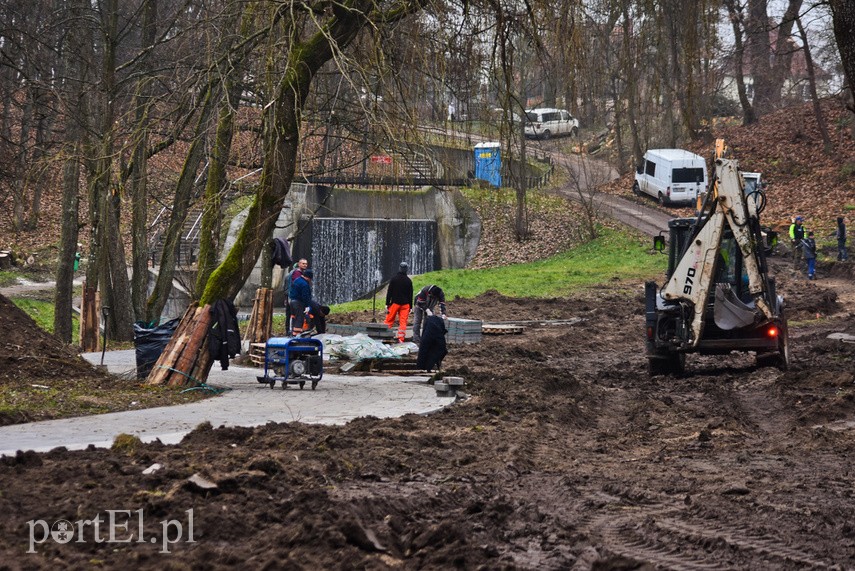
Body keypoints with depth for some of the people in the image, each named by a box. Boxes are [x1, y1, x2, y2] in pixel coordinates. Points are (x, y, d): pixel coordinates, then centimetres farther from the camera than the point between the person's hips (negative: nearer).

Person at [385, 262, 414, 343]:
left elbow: (389, 291, -3)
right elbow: (410, 294, 6)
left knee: (389, 320, 5)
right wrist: (410, 307, 12)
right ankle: (401, 339, -4)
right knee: (403, 322, 2)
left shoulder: (394, 279, -3)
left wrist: (387, 304, 0)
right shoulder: (408, 281, 2)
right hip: (405, 304, 1)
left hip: (395, 302, -1)